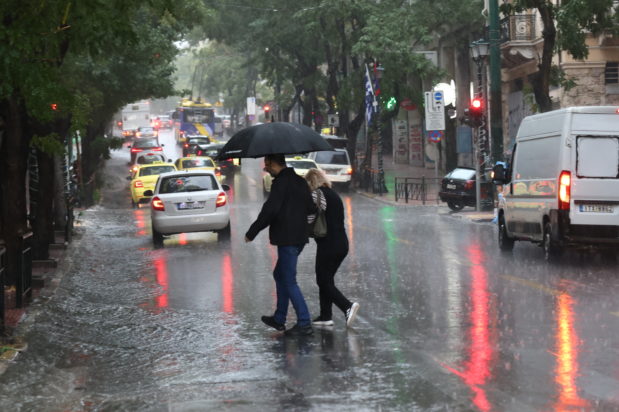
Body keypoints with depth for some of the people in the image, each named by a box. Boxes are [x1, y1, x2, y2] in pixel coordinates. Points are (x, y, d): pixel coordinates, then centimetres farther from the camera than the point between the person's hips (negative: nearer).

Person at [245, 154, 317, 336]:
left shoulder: (281, 183, -15)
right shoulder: (299, 181, 12)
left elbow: (270, 210, -22)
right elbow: (311, 208, 14)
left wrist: (252, 232, -14)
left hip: (287, 239, -10)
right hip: (299, 237, 10)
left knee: (289, 281, -5)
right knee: (280, 275, 21)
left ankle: (304, 323, -6)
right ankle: (279, 319, 27)